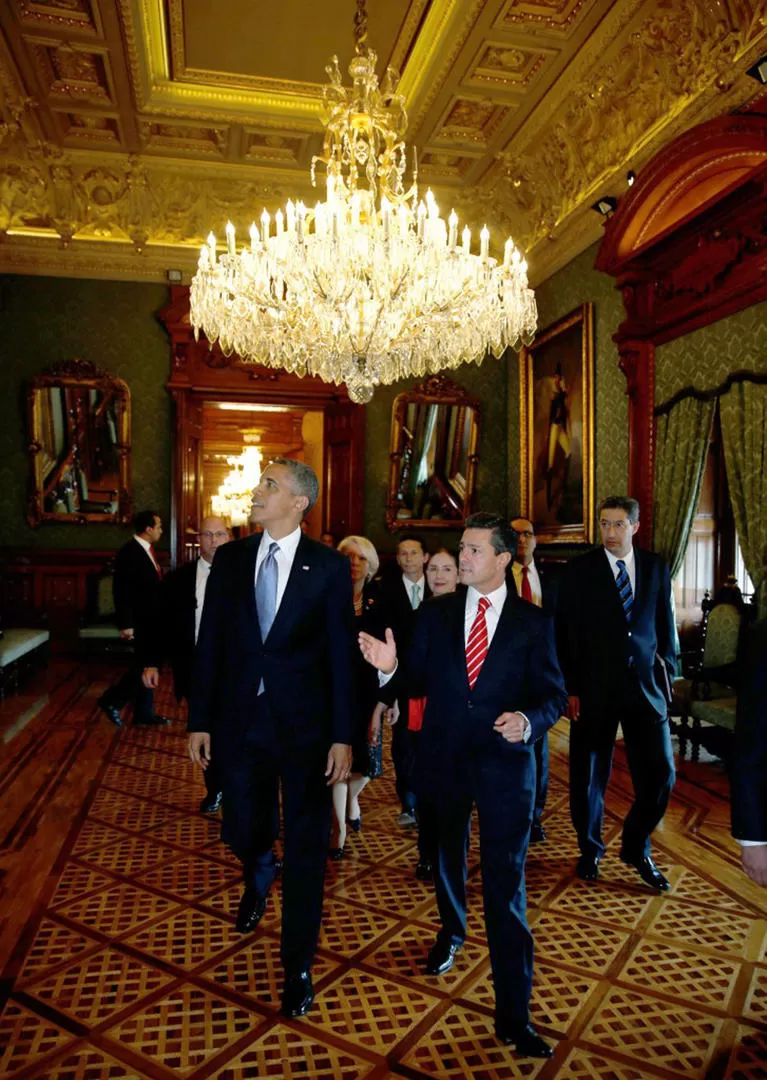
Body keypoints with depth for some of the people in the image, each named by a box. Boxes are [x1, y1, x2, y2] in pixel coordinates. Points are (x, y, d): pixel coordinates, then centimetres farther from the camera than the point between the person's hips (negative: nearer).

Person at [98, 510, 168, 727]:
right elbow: (121, 591, -18)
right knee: (143, 666, -4)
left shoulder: (148, 549, 10)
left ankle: (144, 713, 21)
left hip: (152, 619, 9)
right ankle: (111, 700, 13)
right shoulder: (128, 552, -16)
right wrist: (126, 624, -21)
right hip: (141, 620, -9)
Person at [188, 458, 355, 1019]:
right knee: (243, 832, 18)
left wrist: (343, 736, -9)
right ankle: (259, 880, 56)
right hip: (239, 721, 3)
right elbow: (210, 643, 5)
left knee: (305, 848, 7)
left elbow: (342, 654, -7)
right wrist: (200, 720, 4)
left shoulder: (330, 566, -7)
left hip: (304, 724, -3)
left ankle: (298, 967, 28)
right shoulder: (230, 558, 2)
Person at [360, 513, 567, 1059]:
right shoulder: (436, 613, 0)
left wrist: (529, 720, -24)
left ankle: (514, 1016, 10)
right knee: (448, 856, 24)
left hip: (505, 765, -3)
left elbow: (553, 693, -4)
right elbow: (418, 681, 1)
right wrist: (390, 667, -20)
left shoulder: (533, 622, -4)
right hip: (444, 759, 3)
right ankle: (451, 933, 54)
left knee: (506, 885, -2)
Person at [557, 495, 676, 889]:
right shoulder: (580, 570, -4)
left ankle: (636, 847, 27)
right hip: (594, 687, -2)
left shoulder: (656, 567, 6)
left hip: (645, 684, 3)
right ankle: (590, 850, 32)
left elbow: (664, 624, 12)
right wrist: (570, 688, -7)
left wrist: (666, 674, 6)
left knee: (660, 774, 2)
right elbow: (565, 633, -3)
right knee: (589, 774, 8)